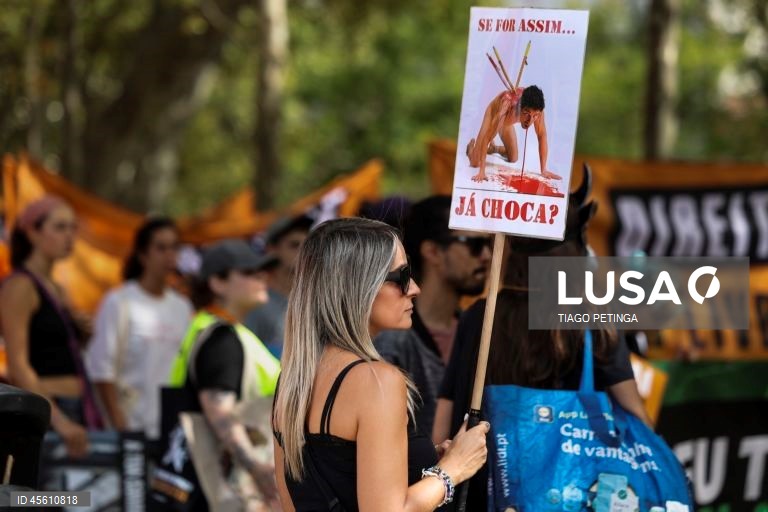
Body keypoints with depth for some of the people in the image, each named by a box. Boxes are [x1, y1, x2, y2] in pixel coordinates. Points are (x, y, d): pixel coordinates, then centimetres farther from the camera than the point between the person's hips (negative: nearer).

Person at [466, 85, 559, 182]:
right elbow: (487, 137, -44)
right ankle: (472, 147, 26)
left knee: (513, 159, 13)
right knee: (475, 163, -9)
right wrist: (481, 171, -47)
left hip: (507, 122, 4)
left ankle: (492, 148, 43)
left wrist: (544, 170, -20)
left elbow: (542, 135, -22)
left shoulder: (536, 108, -36)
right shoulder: (507, 102, -48)